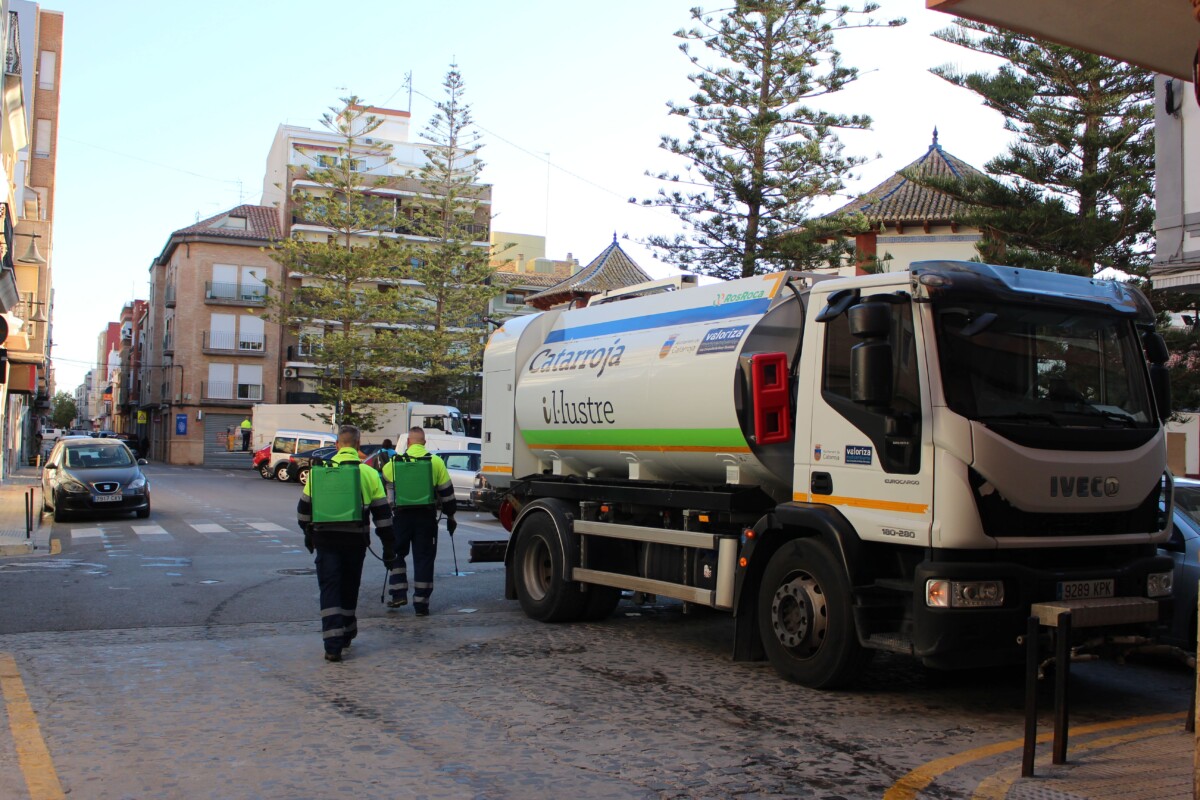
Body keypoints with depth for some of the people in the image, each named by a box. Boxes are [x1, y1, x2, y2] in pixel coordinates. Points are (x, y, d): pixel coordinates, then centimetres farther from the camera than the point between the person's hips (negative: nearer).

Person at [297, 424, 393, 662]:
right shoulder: (369, 473, -1)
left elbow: (304, 507, 10)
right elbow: (382, 513, 0)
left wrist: (308, 534, 25)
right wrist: (388, 545, 5)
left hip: (325, 539, -1)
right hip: (355, 540, 1)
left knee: (329, 590, 1)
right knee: (349, 589, 18)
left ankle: (333, 645, -9)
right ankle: (346, 635, 32)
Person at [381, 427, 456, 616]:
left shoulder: (395, 462, 1)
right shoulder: (436, 462, 2)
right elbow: (446, 492, 5)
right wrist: (450, 516, 14)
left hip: (402, 515, 0)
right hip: (426, 516, 0)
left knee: (396, 553, 17)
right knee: (424, 558, 5)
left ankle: (398, 594, 8)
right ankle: (421, 604, 4)